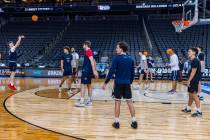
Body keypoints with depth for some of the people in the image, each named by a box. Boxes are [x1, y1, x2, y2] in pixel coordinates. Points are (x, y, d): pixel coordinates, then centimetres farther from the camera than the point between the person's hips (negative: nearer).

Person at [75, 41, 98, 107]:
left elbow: (92, 61, -22)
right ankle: (89, 101, 19)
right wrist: (95, 71, 24)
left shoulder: (88, 51, -12)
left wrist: (94, 71, -27)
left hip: (86, 71, -10)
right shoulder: (90, 52, 17)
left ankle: (81, 102, -9)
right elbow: (93, 61, 21)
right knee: (89, 85, 13)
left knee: (83, 85, -9)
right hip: (89, 71, 10)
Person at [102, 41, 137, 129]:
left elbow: (111, 72, -12)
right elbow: (132, 73, 11)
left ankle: (117, 122, 8)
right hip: (127, 83, 4)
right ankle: (134, 121, 10)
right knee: (130, 102, 8)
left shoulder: (116, 58, -8)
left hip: (118, 83, -4)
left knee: (117, 102, 4)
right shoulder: (130, 59, 7)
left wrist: (106, 83, -7)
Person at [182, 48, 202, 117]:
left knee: (194, 95, -8)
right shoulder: (193, 60, 13)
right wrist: (189, 80, 19)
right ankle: (188, 108, 30)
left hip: (194, 81, -10)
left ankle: (199, 111, -5)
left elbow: (193, 72, -21)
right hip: (192, 80, 10)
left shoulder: (195, 60, -17)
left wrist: (189, 80, -19)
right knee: (190, 94, 18)